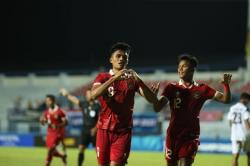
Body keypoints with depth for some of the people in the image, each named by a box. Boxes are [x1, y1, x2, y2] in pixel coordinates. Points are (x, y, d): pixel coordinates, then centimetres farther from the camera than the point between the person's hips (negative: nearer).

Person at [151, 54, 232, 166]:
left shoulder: (202, 89, 3)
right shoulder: (172, 88, 2)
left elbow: (225, 99, 0)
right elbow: (157, 108, -6)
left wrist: (226, 85, -19)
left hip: (191, 136, -1)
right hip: (173, 135, 1)